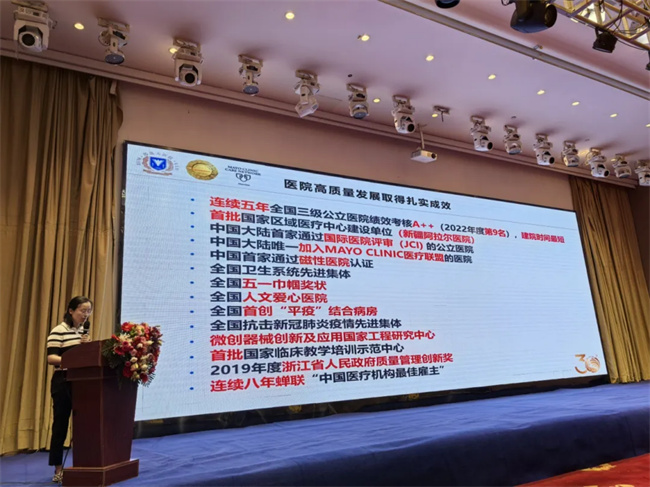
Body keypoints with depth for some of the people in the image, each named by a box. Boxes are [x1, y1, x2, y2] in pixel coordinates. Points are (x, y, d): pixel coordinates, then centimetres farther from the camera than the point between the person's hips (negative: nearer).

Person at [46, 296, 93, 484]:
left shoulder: (84, 330, 12)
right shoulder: (59, 330, -10)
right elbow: (51, 358, -18)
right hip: (63, 382, -6)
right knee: (60, 425, 2)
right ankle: (58, 470, 12)